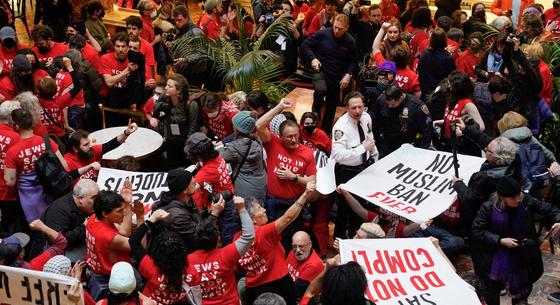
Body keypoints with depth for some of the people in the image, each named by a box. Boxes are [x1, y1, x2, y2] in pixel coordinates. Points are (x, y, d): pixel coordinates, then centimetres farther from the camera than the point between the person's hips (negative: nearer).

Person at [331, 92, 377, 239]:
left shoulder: (366, 118, -6)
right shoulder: (341, 126, -28)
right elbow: (338, 155, -36)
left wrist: (374, 158, 17)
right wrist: (362, 148, -33)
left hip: (365, 167, 7)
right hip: (347, 172, -7)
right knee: (345, 206, 10)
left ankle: (355, 233, 48)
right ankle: (340, 236, 34)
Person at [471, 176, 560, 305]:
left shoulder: (526, 201, -14)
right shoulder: (488, 208, -19)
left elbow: (548, 209, -2)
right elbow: (477, 231, -15)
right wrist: (500, 241, -23)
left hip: (522, 255, 3)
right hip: (496, 255, -2)